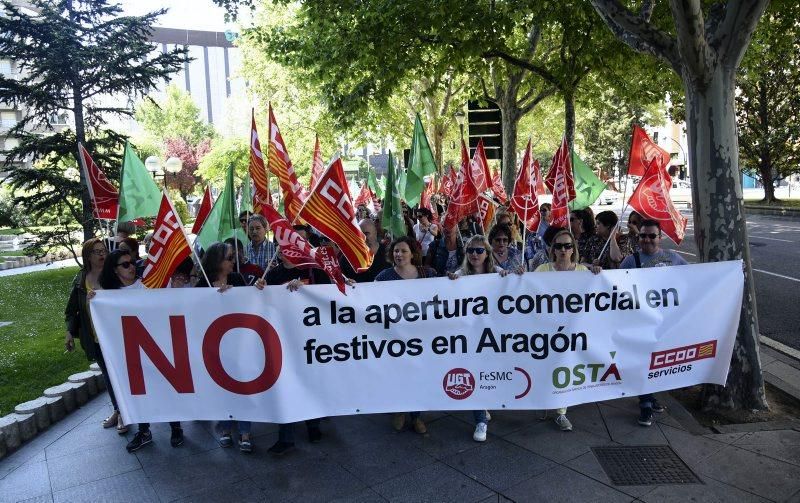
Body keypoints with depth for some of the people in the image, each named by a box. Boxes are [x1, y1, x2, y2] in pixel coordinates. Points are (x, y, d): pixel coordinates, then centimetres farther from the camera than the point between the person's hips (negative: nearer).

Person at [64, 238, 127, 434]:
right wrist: (70, 332, 0)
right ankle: (117, 409, 33)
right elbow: (72, 309, 8)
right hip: (94, 339, 4)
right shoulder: (80, 280, 0)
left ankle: (123, 413, 19)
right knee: (107, 374, 16)